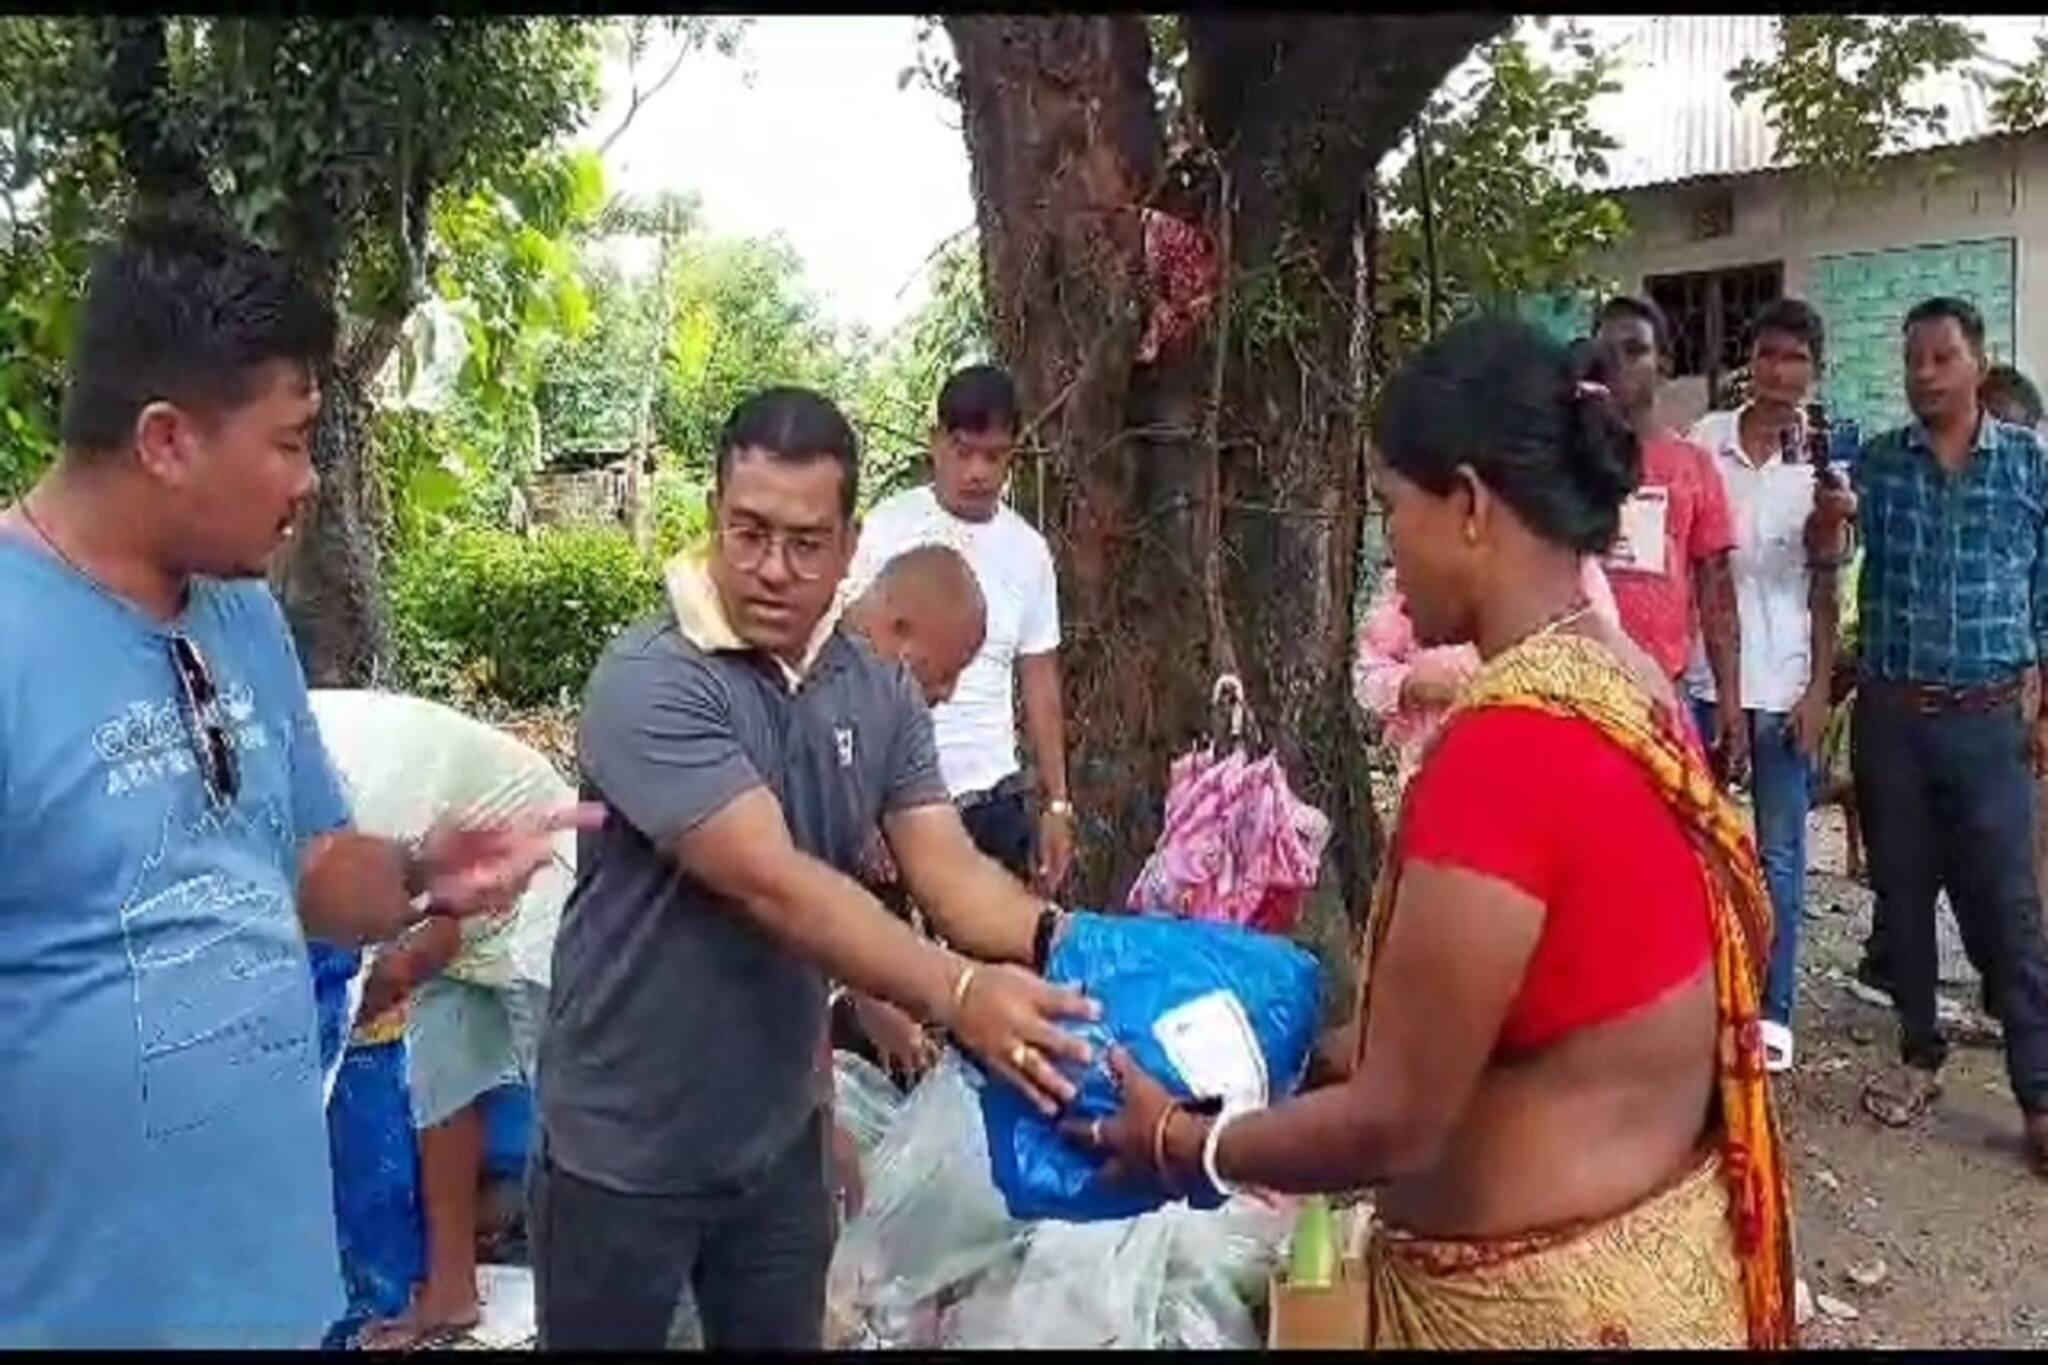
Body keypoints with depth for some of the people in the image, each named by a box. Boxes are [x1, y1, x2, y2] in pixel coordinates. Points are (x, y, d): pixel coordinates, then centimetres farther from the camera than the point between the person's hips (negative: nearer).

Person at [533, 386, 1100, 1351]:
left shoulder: (880, 693, -1)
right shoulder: (650, 684, -23)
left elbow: (947, 870, -8)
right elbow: (776, 887, -32)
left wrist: (1056, 940, -28)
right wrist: (957, 995, -41)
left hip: (778, 1137, 6)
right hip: (627, 1149, -5)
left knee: (783, 1340, 22)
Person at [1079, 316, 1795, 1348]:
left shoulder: (1502, 746, -27)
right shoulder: (1627, 685, 0)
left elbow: (1396, 1123, -21)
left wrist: (1179, 1142, -7)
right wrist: (1351, 1043, 13)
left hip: (1541, 1297, -8)